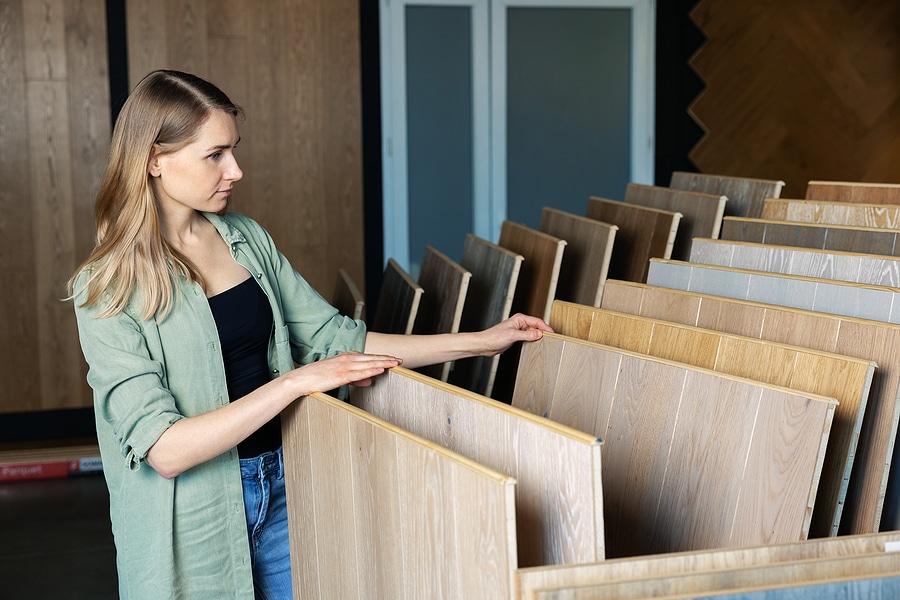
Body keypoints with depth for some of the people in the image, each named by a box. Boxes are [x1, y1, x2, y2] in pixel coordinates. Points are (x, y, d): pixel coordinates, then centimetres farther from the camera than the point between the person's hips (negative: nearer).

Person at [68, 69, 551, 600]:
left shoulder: (248, 239, 3)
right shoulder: (108, 290, -15)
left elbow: (335, 338, 7)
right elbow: (164, 449, -22)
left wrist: (481, 342, 3)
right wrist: (293, 383, -24)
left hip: (283, 488, 5)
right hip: (195, 520, -5)